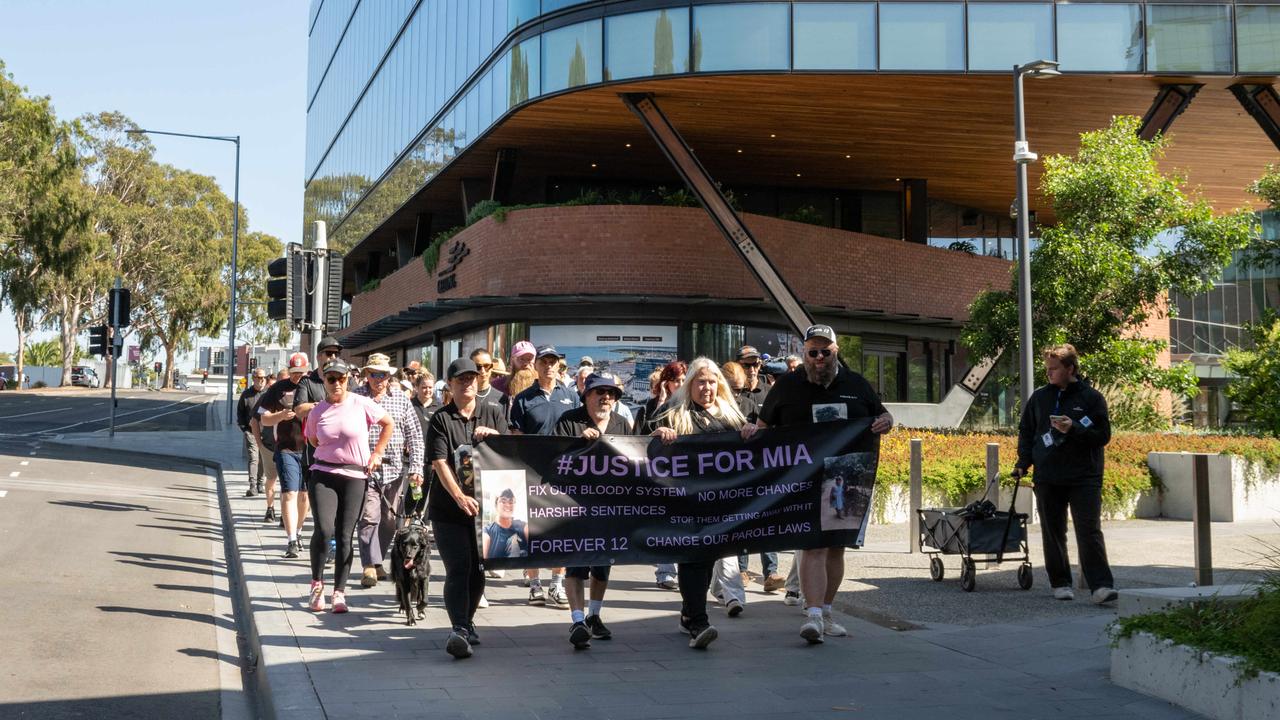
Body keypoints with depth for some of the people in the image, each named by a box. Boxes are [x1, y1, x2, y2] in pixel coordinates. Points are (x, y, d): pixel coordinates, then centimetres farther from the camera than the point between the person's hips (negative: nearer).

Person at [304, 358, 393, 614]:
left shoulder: (361, 404, -2)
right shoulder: (317, 411, 4)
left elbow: (389, 424, 8)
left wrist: (376, 454, 6)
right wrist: (330, 454, 12)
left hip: (355, 476, 0)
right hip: (323, 474, 0)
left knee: (344, 537, 0)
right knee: (324, 530, -16)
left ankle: (339, 592, 10)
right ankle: (317, 583, 6)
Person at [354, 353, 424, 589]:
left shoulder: (401, 398, 8)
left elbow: (414, 435, 8)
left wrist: (415, 468, 0)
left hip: (395, 468, 3)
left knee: (390, 520, 8)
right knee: (368, 517, -11)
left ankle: (375, 560, 23)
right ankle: (370, 565, -7)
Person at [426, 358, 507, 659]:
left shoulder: (493, 414, 9)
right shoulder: (441, 420, -2)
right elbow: (440, 463, -12)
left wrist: (494, 436, -19)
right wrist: (459, 497, -26)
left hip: (484, 506, 3)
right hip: (448, 509, -3)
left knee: (478, 570, 11)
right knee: (458, 569, -13)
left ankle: (467, 622, 30)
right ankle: (459, 630, -20)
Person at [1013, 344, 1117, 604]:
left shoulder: (1092, 397, 0)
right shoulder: (1039, 397, 10)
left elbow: (1103, 435, -3)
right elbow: (1025, 431, 18)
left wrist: (1073, 429, -17)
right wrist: (1023, 462, 6)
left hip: (1084, 478, -4)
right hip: (1047, 478, 4)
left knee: (1090, 531, -10)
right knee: (1053, 534, 8)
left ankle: (1101, 586, -12)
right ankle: (1060, 583, 18)